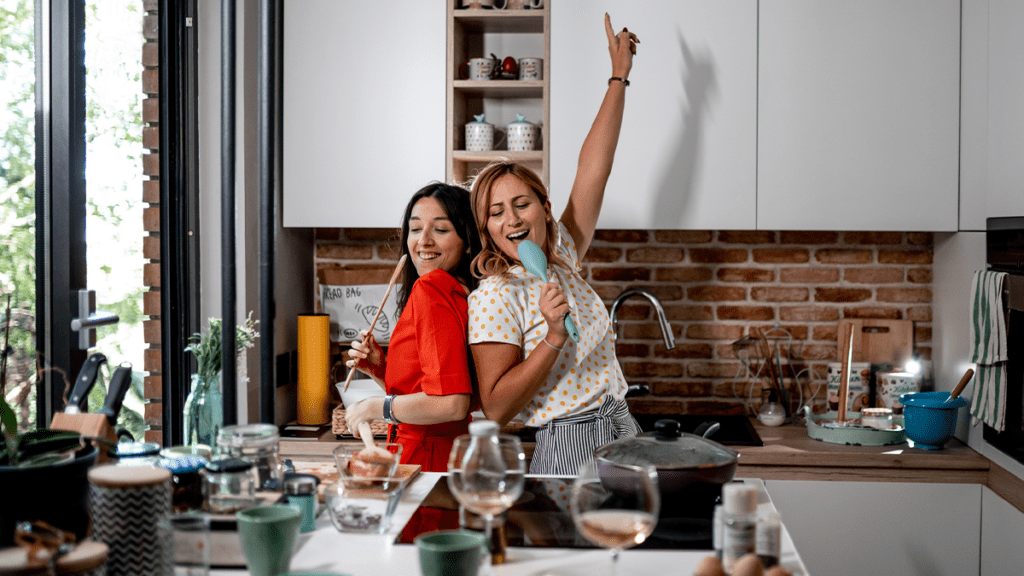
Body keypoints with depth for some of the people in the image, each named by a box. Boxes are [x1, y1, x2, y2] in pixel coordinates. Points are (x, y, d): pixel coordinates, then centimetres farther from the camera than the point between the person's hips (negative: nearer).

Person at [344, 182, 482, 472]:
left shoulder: (431, 287, -15)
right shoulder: (463, 295, 10)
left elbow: (451, 404, -25)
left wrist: (375, 407, -12)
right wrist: (381, 371, 3)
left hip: (425, 463, -8)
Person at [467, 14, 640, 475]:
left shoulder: (561, 258, 6)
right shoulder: (495, 296, -13)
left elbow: (593, 170, 8)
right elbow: (495, 409, -17)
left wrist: (619, 77, 11)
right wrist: (554, 336, -26)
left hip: (622, 436, 7)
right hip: (566, 452, -7)